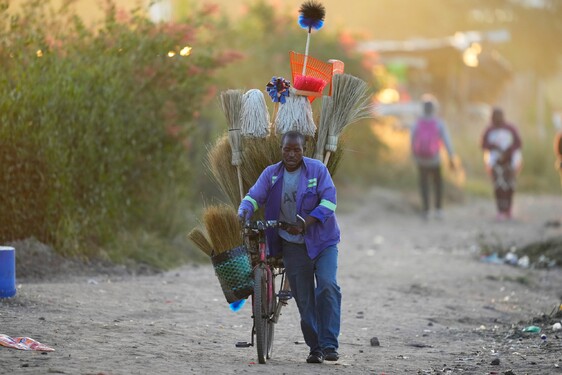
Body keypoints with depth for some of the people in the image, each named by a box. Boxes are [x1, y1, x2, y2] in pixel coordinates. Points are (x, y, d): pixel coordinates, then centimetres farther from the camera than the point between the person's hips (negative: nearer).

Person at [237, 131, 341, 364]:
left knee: (327, 286, -20)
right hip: (292, 245, 3)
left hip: (322, 241, -3)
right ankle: (315, 348, 12)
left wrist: (305, 225, -23)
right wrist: (244, 212, -26)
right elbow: (254, 196, -1)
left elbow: (328, 202, -12)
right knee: (303, 298, 4)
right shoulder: (271, 174, 3)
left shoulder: (317, 170, -5)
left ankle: (329, 345, -18)